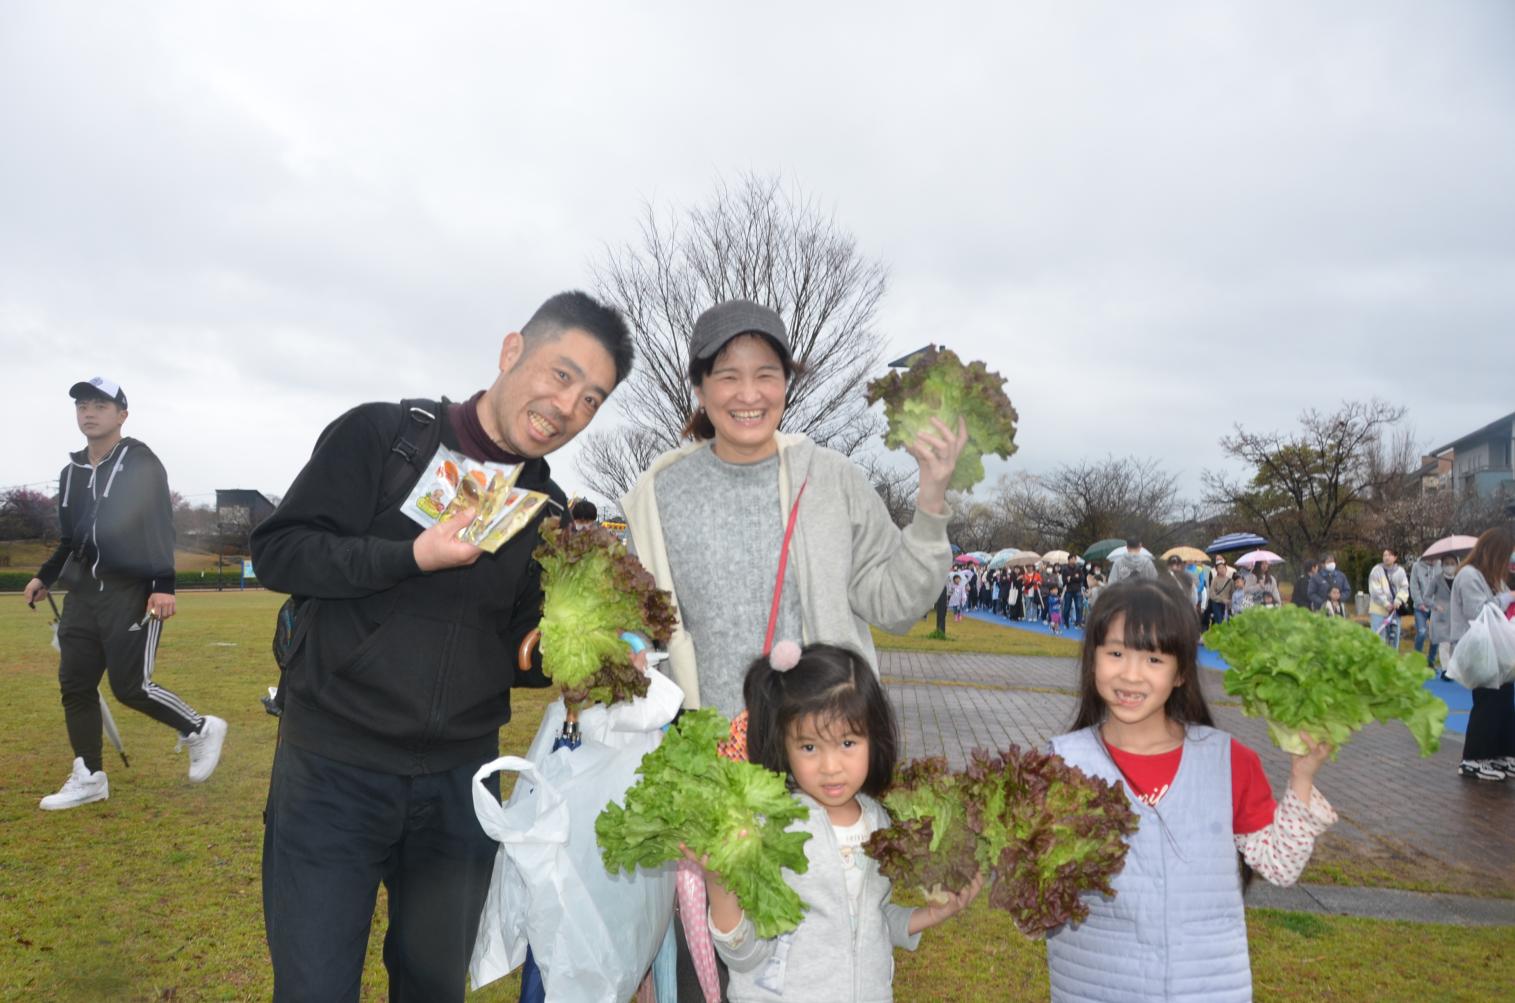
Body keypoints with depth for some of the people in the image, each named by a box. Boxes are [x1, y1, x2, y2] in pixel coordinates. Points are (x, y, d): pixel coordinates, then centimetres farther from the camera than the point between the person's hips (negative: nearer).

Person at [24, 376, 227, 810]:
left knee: (130, 686, -9)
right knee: (75, 685, 7)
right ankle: (89, 777, 18)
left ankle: (201, 730, 12)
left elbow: (161, 528, -16)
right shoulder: (72, 471, 14)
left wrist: (164, 586, -24)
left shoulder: (140, 462, -8)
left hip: (132, 592, -7)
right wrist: (45, 577, 18)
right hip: (83, 592, 8)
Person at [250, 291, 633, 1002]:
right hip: (335, 771, -4)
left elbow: (517, 656, 11)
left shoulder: (549, 511, 5)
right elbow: (276, 550, -11)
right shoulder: (380, 435, -7)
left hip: (459, 782, 4)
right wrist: (413, 555, -22)